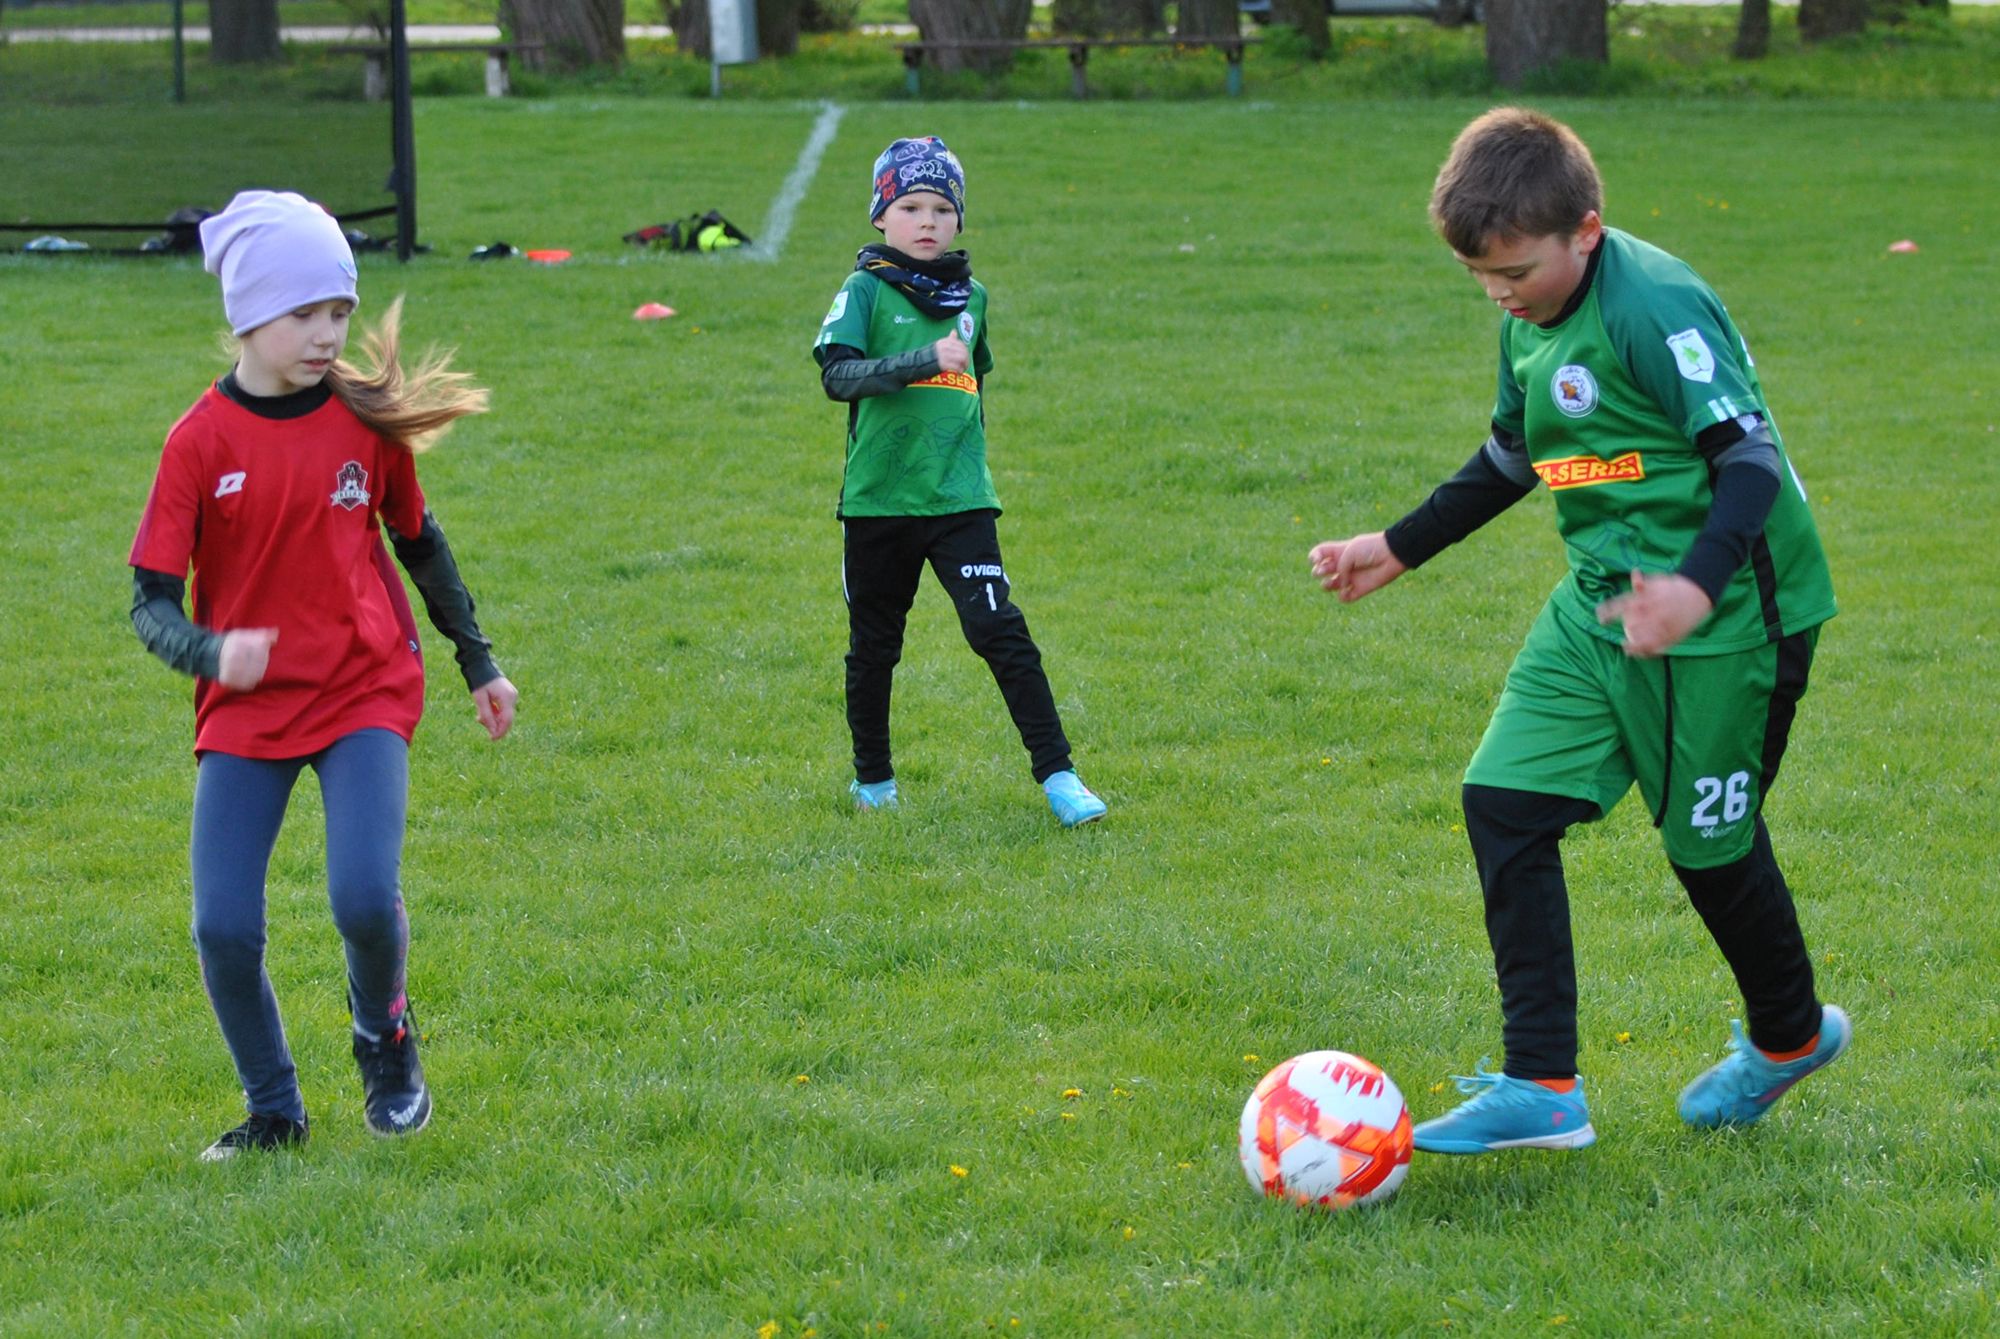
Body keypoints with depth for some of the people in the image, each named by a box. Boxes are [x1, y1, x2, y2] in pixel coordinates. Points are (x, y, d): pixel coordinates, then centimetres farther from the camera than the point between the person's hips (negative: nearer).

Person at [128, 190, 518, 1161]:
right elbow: (151, 605, -9)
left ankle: (384, 1034, 15)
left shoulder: (366, 417, -1)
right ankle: (272, 1112, 17)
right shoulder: (201, 442, -8)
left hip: (364, 695, 0)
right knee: (222, 929, -8)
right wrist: (211, 654, -30)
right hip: (243, 711, 0)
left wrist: (479, 663, 20)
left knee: (365, 899, -19)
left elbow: (418, 543, 15)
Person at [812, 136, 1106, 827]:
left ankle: (1058, 775, -12)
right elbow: (839, 374, -19)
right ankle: (872, 778, 30)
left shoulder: (970, 296, 10)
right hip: (878, 501, -1)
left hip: (960, 501, 1)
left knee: (999, 629, -13)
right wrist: (926, 361, -29)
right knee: (873, 647, 12)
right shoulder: (866, 290, -3)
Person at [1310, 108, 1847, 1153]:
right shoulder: (1530, 320, 6)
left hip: (1725, 620, -9)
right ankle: (1541, 1087, -2)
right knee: (1503, 798, -4)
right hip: (1601, 603, 9)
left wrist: (1699, 585, -42)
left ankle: (1791, 1035, 35)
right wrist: (1399, 549, 27)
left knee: (1709, 840, 5)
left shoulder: (1653, 307, -22)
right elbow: (1512, 459, 23)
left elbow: (1754, 459, -27)